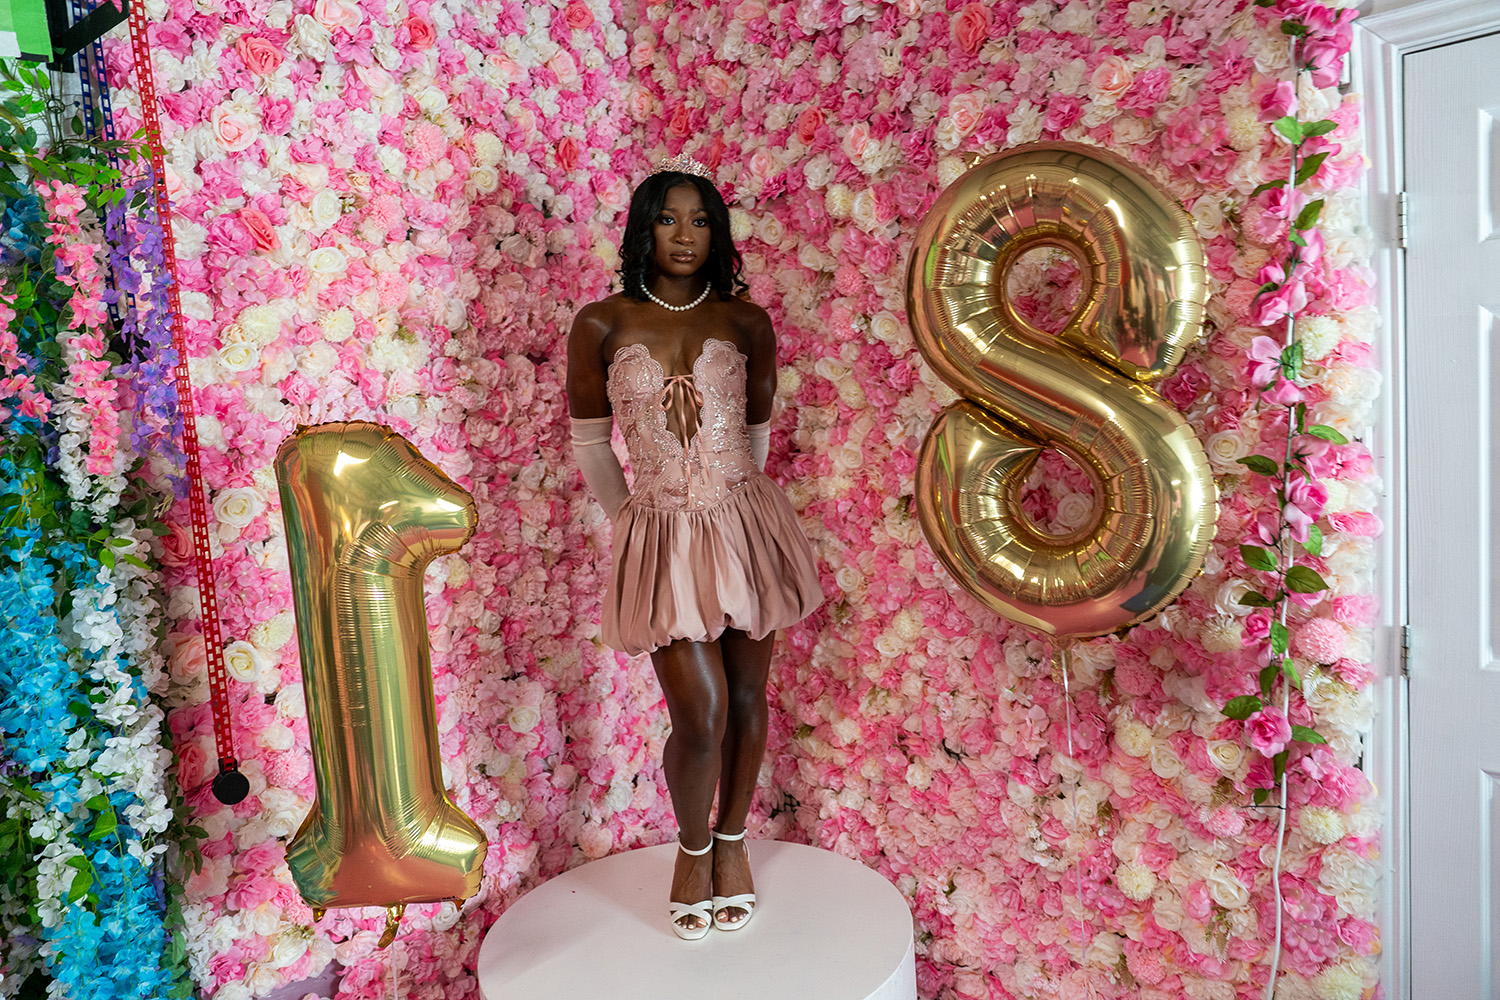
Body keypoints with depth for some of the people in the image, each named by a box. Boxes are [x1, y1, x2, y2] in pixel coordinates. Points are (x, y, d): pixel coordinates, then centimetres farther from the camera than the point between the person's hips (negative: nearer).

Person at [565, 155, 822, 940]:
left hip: (744, 527, 2)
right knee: (700, 711, -5)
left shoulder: (746, 322, 1)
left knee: (745, 699, 10)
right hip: (661, 537, -2)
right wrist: (630, 521, 8)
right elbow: (589, 442, 6)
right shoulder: (602, 325, -3)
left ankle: (732, 842, 35)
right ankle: (692, 849, 25)